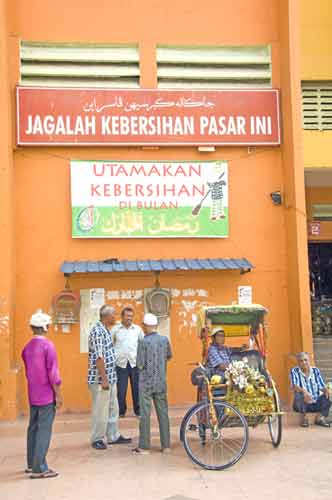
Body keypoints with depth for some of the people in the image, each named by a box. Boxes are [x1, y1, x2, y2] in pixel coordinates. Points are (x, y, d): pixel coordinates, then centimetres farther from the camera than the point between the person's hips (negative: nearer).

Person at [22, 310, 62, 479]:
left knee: (33, 428, 15)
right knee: (44, 431, -3)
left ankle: (32, 464, 23)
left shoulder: (27, 347, 7)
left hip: (33, 395, 7)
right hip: (47, 395, -7)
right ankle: (39, 469, -2)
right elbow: (53, 373, -16)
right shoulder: (48, 345, -15)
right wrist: (58, 394, -9)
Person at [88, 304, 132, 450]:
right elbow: (98, 357, -22)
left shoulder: (106, 330, 12)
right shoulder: (97, 331, -18)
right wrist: (104, 379, -22)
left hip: (110, 378, 10)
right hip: (100, 379, -10)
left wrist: (109, 378, 18)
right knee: (100, 410, 1)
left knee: (113, 408, 16)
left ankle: (113, 436, 25)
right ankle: (97, 439, 12)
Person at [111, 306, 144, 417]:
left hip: (135, 363, 1)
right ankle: (121, 411, 16)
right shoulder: (115, 329, 2)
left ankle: (138, 411, 16)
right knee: (120, 389, 3)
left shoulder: (137, 329, 6)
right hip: (121, 363, -1)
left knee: (137, 389, 5)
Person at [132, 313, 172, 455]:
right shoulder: (165, 340, 0)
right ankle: (166, 445, 15)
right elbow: (169, 357, 16)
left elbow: (140, 365, -12)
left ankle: (144, 447, 4)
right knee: (163, 412, 10)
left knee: (145, 413, 1)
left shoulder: (143, 342, -14)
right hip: (161, 382, 4)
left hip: (146, 382, -4)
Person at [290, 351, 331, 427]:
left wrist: (325, 390, -23)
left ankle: (320, 417, -10)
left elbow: (322, 386, 1)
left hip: (316, 404, 2)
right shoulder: (294, 371, -4)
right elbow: (294, 386, -19)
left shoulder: (315, 370, 6)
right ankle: (304, 417, -12)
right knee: (298, 394, -32)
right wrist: (303, 391, -40)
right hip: (303, 404, -2)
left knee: (326, 396, -22)